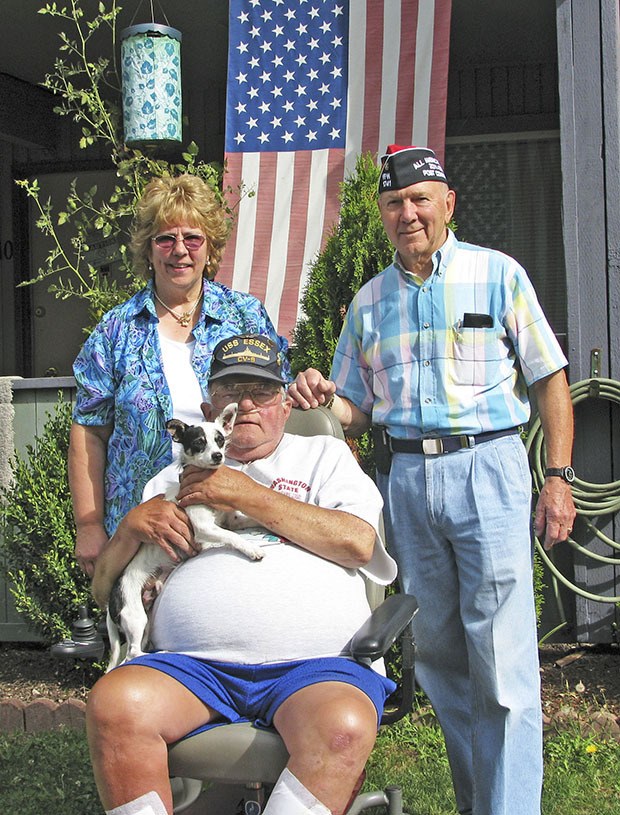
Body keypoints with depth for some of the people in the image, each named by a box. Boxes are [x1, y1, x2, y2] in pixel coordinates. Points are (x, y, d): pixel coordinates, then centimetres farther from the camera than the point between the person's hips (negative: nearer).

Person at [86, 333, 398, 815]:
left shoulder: (324, 455, 23)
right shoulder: (179, 477, 28)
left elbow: (357, 541, 2)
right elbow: (104, 590, 25)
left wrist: (247, 495, 1)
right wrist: (133, 525, 4)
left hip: (313, 664, -2)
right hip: (197, 664, 2)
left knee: (344, 728, -36)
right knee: (113, 704, -29)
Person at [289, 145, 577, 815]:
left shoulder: (498, 274, 3)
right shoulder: (368, 301, 14)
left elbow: (549, 379, 2)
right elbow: (358, 409, 18)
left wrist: (559, 476, -6)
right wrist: (322, 400, -5)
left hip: (485, 466, -4)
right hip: (404, 478, 4)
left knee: (500, 655, -8)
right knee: (437, 652, 10)